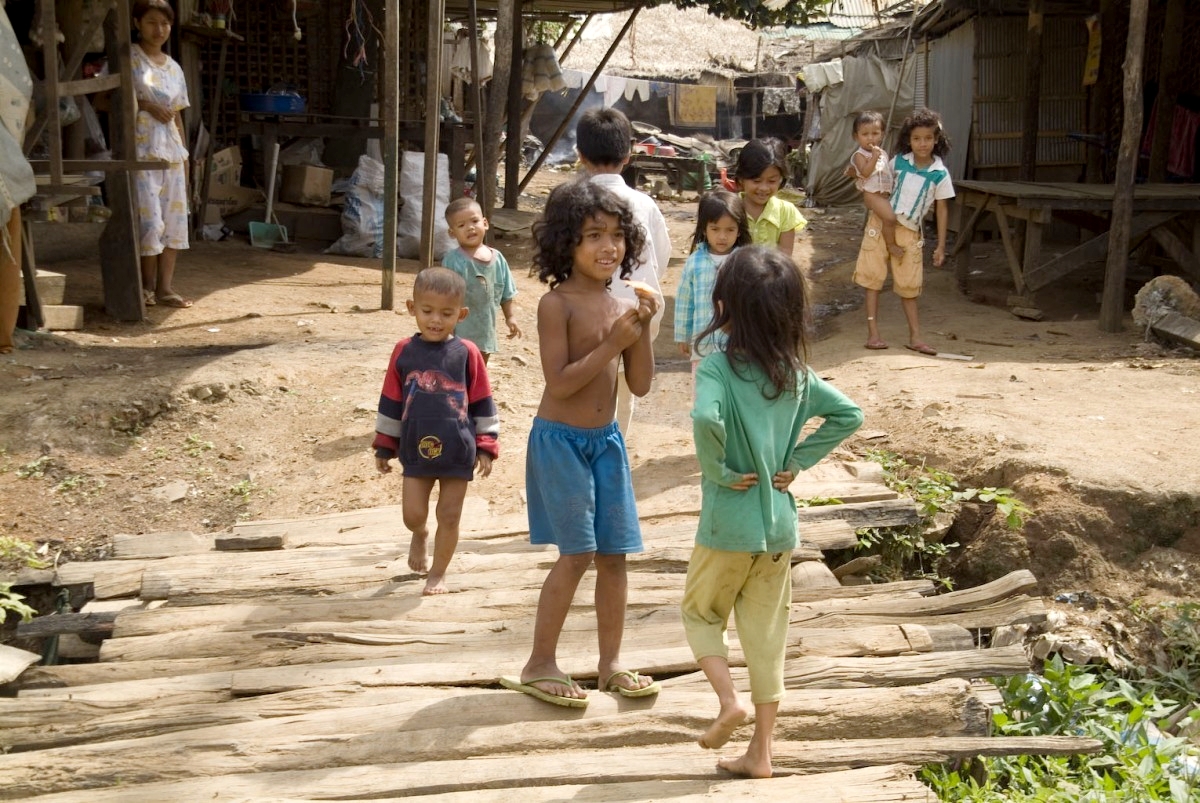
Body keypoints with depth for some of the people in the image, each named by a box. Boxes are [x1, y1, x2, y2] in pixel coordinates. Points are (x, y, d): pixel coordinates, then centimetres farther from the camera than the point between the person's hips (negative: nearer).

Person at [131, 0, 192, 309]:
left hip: (171, 151, 6)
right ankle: (148, 286, 5)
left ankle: (165, 287, 8)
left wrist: (185, 156, 13)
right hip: (140, 151, -6)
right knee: (149, 219, -9)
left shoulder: (174, 68, 14)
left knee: (175, 219, 3)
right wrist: (144, 105, -16)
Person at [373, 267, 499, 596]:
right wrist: (384, 446, 8)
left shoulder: (467, 353, -7)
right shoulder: (404, 352, -3)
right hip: (416, 450, 1)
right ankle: (420, 536, 40)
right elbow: (390, 402, 5)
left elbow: (482, 403, 0)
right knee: (413, 515, 5)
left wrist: (486, 446, -2)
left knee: (450, 516, 6)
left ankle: (438, 574, 23)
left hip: (458, 452, -1)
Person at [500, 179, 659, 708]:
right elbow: (560, 382, -20)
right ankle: (540, 665, 10)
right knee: (578, 553, -5)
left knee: (613, 553, 8)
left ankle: (610, 663, 22)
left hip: (606, 441, 6)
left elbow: (641, 385, 4)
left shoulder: (622, 307, 5)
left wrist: (643, 330, -9)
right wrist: (614, 342, -22)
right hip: (560, 440, -6)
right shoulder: (557, 305, -13)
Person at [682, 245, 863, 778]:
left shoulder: (718, 366, -16)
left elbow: (707, 419, -34)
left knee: (700, 613, 20)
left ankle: (729, 699, 1)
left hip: (727, 524, -5)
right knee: (767, 634, 13)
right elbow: (849, 416, 3)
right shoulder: (796, 372, 1)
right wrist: (798, 462, 2)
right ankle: (761, 753, 20)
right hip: (780, 523, 5)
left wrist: (717, 471, -18)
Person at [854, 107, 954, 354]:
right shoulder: (898, 162, -3)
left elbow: (942, 209, -1)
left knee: (908, 286, 7)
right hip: (882, 223, 1)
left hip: (909, 232, -1)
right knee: (873, 279, -1)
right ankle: (873, 333, 4)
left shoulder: (940, 174, -7)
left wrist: (941, 246, -2)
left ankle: (915, 337, 14)